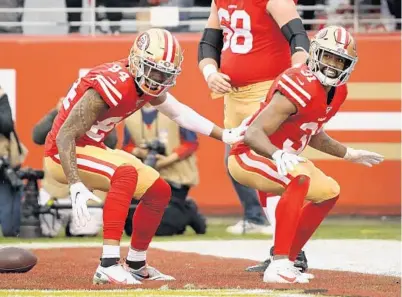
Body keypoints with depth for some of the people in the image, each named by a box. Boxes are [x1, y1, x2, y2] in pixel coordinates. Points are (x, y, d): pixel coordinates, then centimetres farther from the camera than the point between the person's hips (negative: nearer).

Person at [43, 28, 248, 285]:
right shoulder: (113, 85, -30)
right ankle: (108, 266, -36)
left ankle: (136, 265, 25)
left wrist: (224, 136, 16)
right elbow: (65, 136, -31)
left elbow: (179, 113, 16)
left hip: (91, 148, 9)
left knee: (159, 191, 8)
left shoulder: (147, 83, -3)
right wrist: (76, 186, -41)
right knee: (126, 173, -33)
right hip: (63, 155, -9)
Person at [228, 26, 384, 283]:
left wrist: (349, 154, 27)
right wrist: (278, 156, -52)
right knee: (299, 178, -34)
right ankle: (278, 266, -36)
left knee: (328, 192, 15)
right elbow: (254, 133, -34)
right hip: (248, 157, -10)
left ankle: (287, 261, 16)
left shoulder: (337, 92, 2)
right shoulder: (300, 88, -27)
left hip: (282, 158, 10)